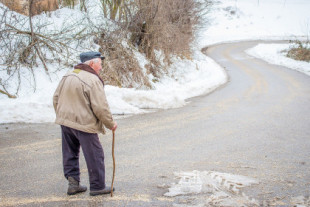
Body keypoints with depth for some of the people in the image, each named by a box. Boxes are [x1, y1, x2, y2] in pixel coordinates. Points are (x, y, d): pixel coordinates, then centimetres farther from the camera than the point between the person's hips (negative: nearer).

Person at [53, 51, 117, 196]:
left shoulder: (67, 76, 9)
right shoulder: (93, 80, -16)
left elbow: (56, 99, 16)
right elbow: (100, 107, -18)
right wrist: (110, 124, -5)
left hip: (65, 122, 8)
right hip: (84, 124, -7)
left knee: (70, 154, 17)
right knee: (95, 156, 5)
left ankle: (73, 183, 19)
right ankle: (97, 186, 13)